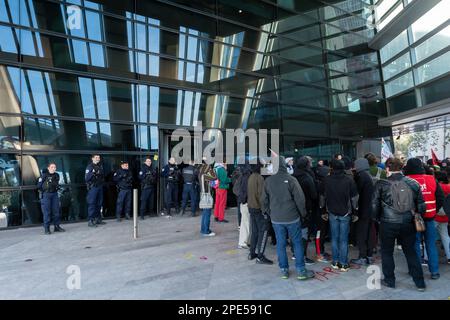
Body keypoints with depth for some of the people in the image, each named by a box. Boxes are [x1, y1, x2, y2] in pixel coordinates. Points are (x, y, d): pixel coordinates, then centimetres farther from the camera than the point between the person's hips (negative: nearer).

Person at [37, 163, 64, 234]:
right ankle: (46, 228, 4)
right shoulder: (44, 175, -6)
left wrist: (57, 187, 7)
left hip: (54, 194, 5)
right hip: (46, 195, -5)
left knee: (56, 211, 6)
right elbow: (39, 185, -4)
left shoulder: (56, 175, 9)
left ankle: (57, 227, 16)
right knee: (47, 212, -3)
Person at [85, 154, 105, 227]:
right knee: (91, 204, -6)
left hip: (100, 187, 7)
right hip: (93, 187, -6)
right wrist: (93, 172, -26)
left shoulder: (100, 166, 14)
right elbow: (86, 178, -16)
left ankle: (98, 219, 19)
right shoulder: (89, 167, -6)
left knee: (99, 204, 10)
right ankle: (90, 221, -2)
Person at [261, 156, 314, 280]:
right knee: (297, 243, 10)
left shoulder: (268, 181, -1)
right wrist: (303, 213, 6)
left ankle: (284, 270, 20)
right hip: (292, 217, -3)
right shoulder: (291, 179, -12)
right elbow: (300, 199, -9)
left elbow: (264, 200, 6)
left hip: (276, 219, 3)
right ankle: (301, 270, 15)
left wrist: (268, 212, 19)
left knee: (280, 244, 11)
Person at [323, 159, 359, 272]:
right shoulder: (349, 179, -11)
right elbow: (354, 197, -5)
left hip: (332, 213, 1)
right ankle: (343, 263, 12)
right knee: (343, 239, 6)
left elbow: (323, 196, 1)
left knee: (334, 238, 11)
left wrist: (325, 210, 14)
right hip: (345, 213, -1)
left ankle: (335, 262, 17)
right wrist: (354, 209, 10)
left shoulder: (327, 179, -7)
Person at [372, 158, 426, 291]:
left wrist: (378, 218, 8)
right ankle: (420, 283, 28)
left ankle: (389, 280, 25)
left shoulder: (381, 184, -10)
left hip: (388, 224, -3)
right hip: (408, 224, 3)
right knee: (411, 252, 19)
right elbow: (421, 206, 4)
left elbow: (375, 205, -8)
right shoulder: (413, 183, -1)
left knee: (387, 252, 14)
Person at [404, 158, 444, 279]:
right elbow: (441, 198, 5)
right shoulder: (432, 180, -1)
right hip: (429, 218, 3)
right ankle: (434, 271, 19)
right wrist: (434, 212, 14)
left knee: (415, 244, 7)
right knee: (431, 244, 13)